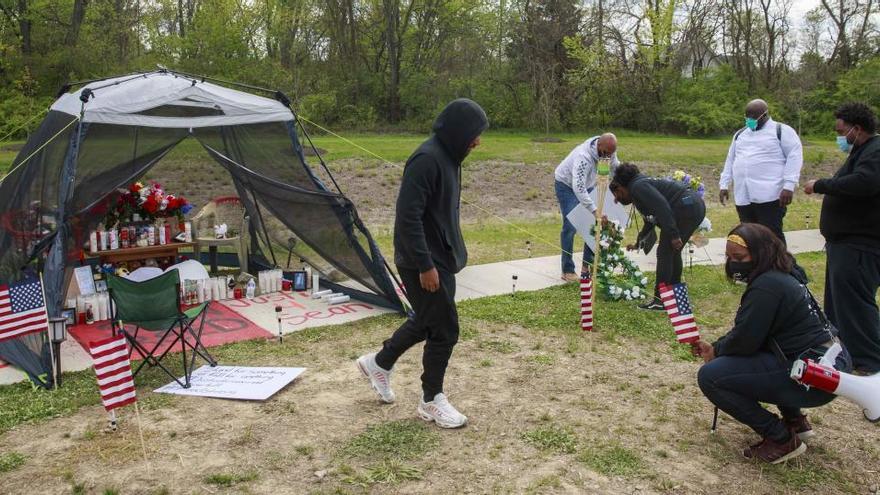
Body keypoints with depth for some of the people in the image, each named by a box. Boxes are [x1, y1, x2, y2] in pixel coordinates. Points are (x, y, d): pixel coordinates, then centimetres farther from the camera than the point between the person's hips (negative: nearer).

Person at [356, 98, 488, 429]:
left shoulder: (448, 157, 9)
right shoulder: (426, 160, -22)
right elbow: (408, 216, -26)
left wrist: (453, 252, 20)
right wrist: (425, 265, -24)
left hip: (441, 258, 10)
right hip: (425, 263, -10)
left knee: (427, 320, 22)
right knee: (445, 329, 0)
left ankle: (378, 364, 41)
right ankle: (432, 401, 19)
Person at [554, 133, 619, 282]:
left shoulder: (608, 149, -18)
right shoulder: (583, 157, -40)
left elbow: (616, 168, 1)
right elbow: (578, 187, -47)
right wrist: (595, 210, -52)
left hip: (586, 184, 7)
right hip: (566, 184, -7)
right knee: (570, 226, -12)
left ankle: (588, 265, 13)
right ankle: (567, 271, -6)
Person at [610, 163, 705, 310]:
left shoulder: (637, 187, -7)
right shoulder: (641, 184, 24)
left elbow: (662, 206, -22)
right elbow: (651, 220, 36)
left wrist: (673, 234, -24)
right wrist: (638, 244, 47)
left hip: (685, 208, -11)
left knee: (665, 252, -4)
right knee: (673, 252, 20)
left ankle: (660, 300, 0)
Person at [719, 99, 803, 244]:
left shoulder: (782, 131, 2)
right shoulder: (740, 134, 21)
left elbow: (794, 157, -6)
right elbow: (730, 161, 25)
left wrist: (788, 185, -16)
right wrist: (724, 185, 16)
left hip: (770, 196, -6)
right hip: (743, 197, 6)